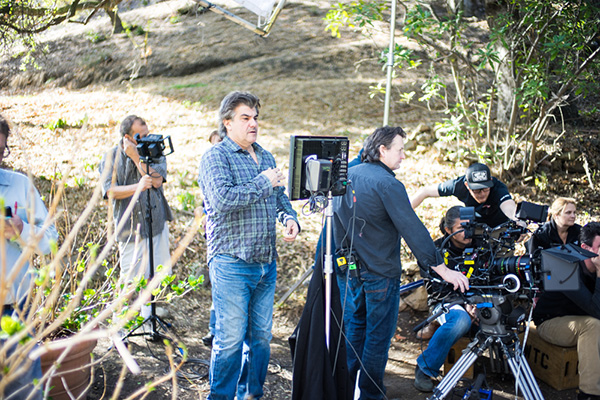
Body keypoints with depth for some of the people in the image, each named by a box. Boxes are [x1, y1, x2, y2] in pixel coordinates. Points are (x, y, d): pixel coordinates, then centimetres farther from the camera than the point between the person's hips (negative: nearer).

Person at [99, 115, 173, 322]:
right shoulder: (111, 157, -4)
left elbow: (157, 180, -13)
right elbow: (110, 191, -15)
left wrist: (137, 157, -19)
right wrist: (137, 187, -30)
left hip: (157, 221, 4)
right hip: (131, 225, -4)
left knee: (158, 270, 15)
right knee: (130, 275, -1)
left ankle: (149, 307, 36)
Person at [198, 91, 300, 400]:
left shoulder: (266, 157, 17)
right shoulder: (215, 157, -7)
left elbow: (280, 197, 26)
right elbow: (221, 199, -23)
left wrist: (289, 218, 5)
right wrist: (263, 183, -16)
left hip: (266, 263, 7)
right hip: (232, 264, -7)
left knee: (261, 336, 13)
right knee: (230, 338, -4)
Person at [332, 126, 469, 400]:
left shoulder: (346, 175, 6)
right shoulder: (387, 184, -18)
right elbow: (413, 230, -23)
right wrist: (442, 269, -21)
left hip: (346, 269, 7)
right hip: (379, 273, -7)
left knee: (353, 327, 20)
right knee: (378, 336, 6)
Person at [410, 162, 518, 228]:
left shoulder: (498, 188, -35)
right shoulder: (459, 185, -28)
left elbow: (509, 208, -56)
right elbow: (425, 191, -18)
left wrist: (520, 219, -79)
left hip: (500, 227, -3)